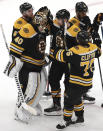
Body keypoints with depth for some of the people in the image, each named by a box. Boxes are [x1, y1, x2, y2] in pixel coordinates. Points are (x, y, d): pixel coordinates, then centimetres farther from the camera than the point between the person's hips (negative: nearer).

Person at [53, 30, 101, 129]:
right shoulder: (92, 47, -3)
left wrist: (56, 51, -2)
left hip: (77, 83, -8)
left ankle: (67, 120, 14)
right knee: (76, 98, 25)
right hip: (88, 83, 8)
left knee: (69, 99, 3)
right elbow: (98, 52, 20)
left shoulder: (75, 51, -23)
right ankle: (80, 116, 35)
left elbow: (61, 56, -22)